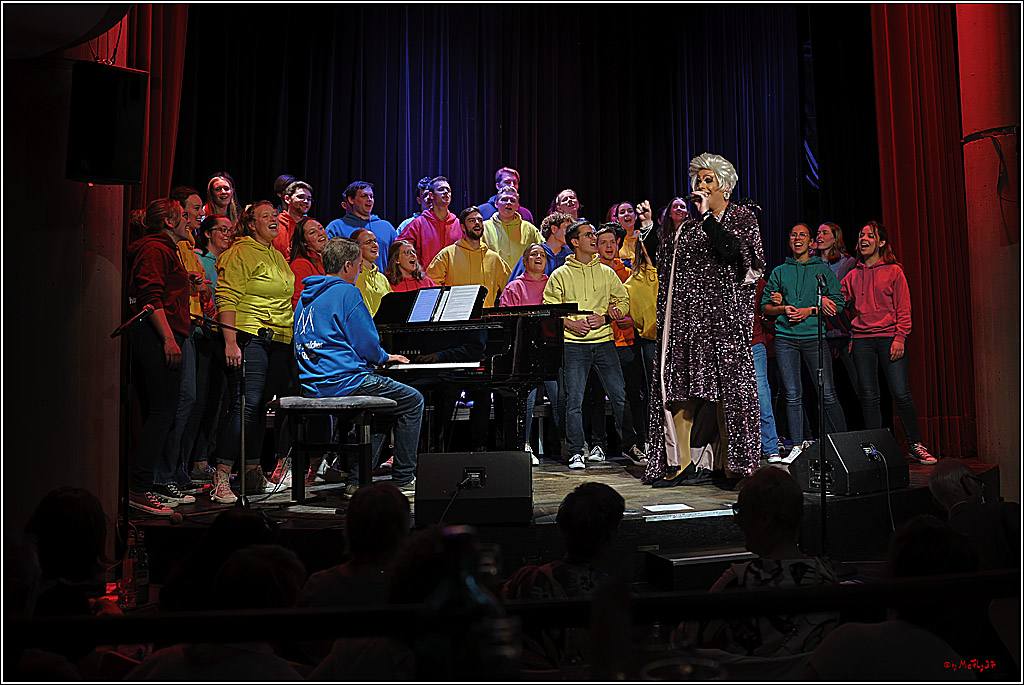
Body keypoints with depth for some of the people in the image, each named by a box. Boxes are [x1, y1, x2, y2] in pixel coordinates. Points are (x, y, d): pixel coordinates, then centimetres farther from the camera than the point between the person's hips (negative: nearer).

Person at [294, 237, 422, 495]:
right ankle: (403, 478, 7)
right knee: (413, 400, 5)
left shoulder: (307, 297, 18)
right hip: (343, 381, -9)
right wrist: (385, 358, 10)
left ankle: (357, 479, 20)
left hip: (312, 385, 9)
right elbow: (367, 345, -12)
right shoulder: (347, 292, -10)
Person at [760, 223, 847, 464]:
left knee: (828, 394, -4)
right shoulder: (780, 271, 16)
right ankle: (797, 446, 5)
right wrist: (783, 308, -4)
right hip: (785, 338, 2)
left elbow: (838, 304, 5)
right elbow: (765, 305, 15)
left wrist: (809, 311, -7)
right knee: (793, 394, 0)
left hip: (814, 336, -2)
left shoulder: (823, 269, 11)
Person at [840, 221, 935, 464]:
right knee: (869, 396, 2)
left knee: (901, 394, -6)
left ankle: (916, 445, 7)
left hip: (889, 339, -3)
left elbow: (903, 309, 0)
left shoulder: (893, 271, 4)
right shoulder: (853, 275, 13)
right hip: (862, 341, 3)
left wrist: (900, 338, -9)